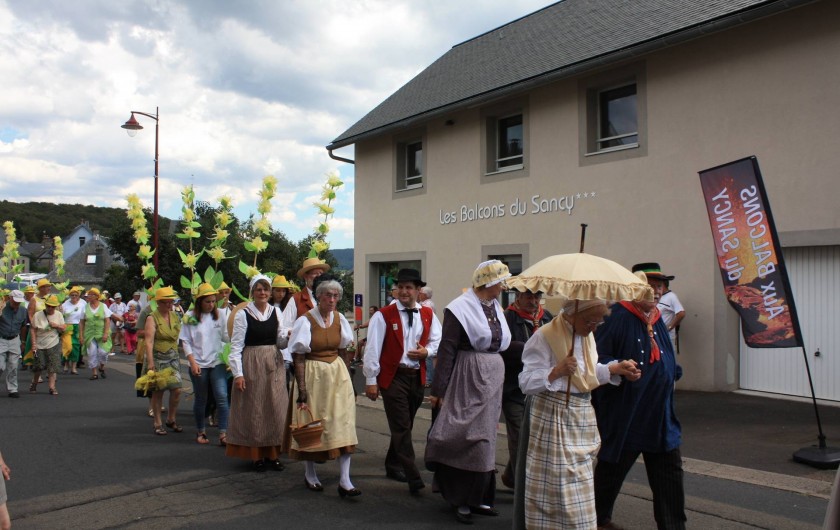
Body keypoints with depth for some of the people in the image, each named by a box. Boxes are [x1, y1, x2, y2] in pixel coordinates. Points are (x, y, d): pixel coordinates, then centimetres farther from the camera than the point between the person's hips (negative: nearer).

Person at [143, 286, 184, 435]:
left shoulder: (175, 316, 9)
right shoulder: (152, 318, -9)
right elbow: (149, 341, -16)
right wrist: (150, 363, -24)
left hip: (173, 357, 5)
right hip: (158, 358, -5)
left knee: (177, 389, -2)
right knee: (158, 391, 3)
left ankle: (171, 420, 17)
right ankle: (157, 424, 14)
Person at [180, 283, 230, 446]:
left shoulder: (219, 314, 5)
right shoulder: (190, 316, -1)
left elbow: (226, 337, 8)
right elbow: (186, 341, -2)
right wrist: (192, 362, -10)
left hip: (217, 363, 1)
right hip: (198, 365, -1)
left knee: (222, 397, -9)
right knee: (201, 399, 11)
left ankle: (223, 433, -4)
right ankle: (200, 431, 29)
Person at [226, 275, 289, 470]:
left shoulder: (275, 312, 7)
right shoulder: (243, 314, -6)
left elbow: (280, 341, 10)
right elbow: (236, 345, -7)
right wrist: (238, 373, -13)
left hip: (274, 365, 4)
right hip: (252, 365, -4)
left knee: (275, 409, 6)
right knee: (253, 410, 2)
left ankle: (273, 453, 18)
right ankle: (256, 455, 14)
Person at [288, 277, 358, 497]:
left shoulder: (340, 319, 3)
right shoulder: (305, 321, -11)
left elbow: (344, 352, 11)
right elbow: (298, 358, -12)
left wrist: (347, 379, 5)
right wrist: (302, 390, -16)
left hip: (338, 374, 4)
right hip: (313, 376, -4)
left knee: (343, 425, -3)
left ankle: (345, 481, 0)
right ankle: (309, 474, 28)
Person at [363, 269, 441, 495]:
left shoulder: (428, 315, 6)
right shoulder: (384, 315, -7)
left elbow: (438, 341, 14)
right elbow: (373, 349, -8)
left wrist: (427, 351, -8)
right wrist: (371, 380, -10)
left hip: (417, 376, 5)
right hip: (393, 376, -5)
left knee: (405, 426, 16)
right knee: (402, 428, -8)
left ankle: (393, 466, 34)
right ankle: (413, 478, -8)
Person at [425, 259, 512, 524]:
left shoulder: (495, 307, 10)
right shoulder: (461, 308, -11)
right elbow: (447, 350, -13)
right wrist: (438, 390, -15)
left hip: (493, 378, 7)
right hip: (469, 377, -7)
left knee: (484, 437, 13)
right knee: (469, 438, -3)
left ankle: (478, 497, 24)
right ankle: (463, 499, 11)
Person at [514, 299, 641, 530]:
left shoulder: (587, 336, 8)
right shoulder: (544, 337, -17)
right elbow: (526, 383, -19)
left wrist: (616, 368, 9)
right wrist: (556, 371, -31)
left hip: (582, 416, 8)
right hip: (552, 418, -8)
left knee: (579, 483, 16)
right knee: (556, 485, -2)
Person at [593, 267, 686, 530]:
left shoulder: (657, 320, 11)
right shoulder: (617, 318, -15)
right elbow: (596, 358, -19)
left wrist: (673, 371, 6)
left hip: (659, 416, 8)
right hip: (623, 416, -7)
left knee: (670, 472, 9)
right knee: (611, 470, 8)